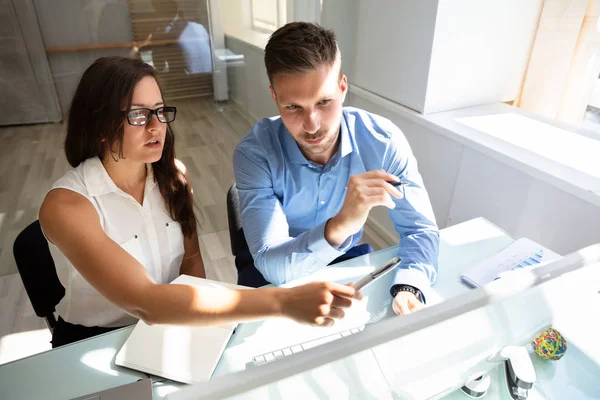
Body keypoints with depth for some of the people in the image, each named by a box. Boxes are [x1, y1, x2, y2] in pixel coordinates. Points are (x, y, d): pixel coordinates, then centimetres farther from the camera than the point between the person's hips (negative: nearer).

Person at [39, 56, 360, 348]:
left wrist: (200, 316, -15)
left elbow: (191, 257, 3)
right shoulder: (66, 205, -22)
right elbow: (144, 302, -34)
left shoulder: (173, 175, -6)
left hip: (171, 325, 4)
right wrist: (282, 302, -41)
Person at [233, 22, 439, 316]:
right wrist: (339, 226, -50)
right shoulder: (254, 153, -27)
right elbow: (273, 266, -32)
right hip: (275, 273, -3)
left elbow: (421, 228, -14)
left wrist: (408, 288, -34)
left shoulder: (383, 141, -22)